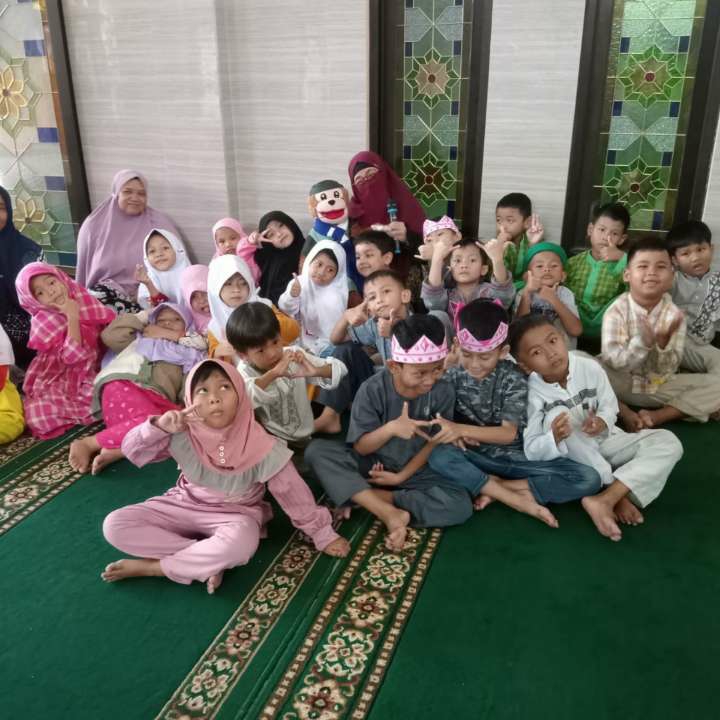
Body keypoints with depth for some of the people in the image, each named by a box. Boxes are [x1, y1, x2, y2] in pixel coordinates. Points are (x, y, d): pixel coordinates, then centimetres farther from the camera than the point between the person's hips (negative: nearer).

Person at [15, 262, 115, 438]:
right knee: (38, 416, -26)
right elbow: (72, 356, -23)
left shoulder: (85, 302, 0)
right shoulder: (44, 323, -10)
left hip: (93, 375, 3)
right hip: (59, 386, -2)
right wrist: (72, 317, -24)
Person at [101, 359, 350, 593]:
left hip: (235, 514, -3)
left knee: (240, 542, -40)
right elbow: (131, 450, -10)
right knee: (115, 525, -17)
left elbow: (294, 493, -12)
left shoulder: (260, 445, -21)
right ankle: (206, 561, -19)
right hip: (185, 506, 3)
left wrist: (322, 535, -6)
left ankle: (150, 566, -18)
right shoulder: (184, 433, -15)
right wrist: (159, 426, -31)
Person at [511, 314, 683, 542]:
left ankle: (604, 499, -30)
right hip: (567, 457, -3)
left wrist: (602, 423, -27)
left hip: (603, 442, 3)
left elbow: (610, 407, -3)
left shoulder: (590, 367, -15)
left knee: (668, 442, -15)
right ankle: (617, 494, -22)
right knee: (557, 415, -35)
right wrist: (555, 438, -43)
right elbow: (531, 452, -21)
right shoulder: (532, 394, -22)